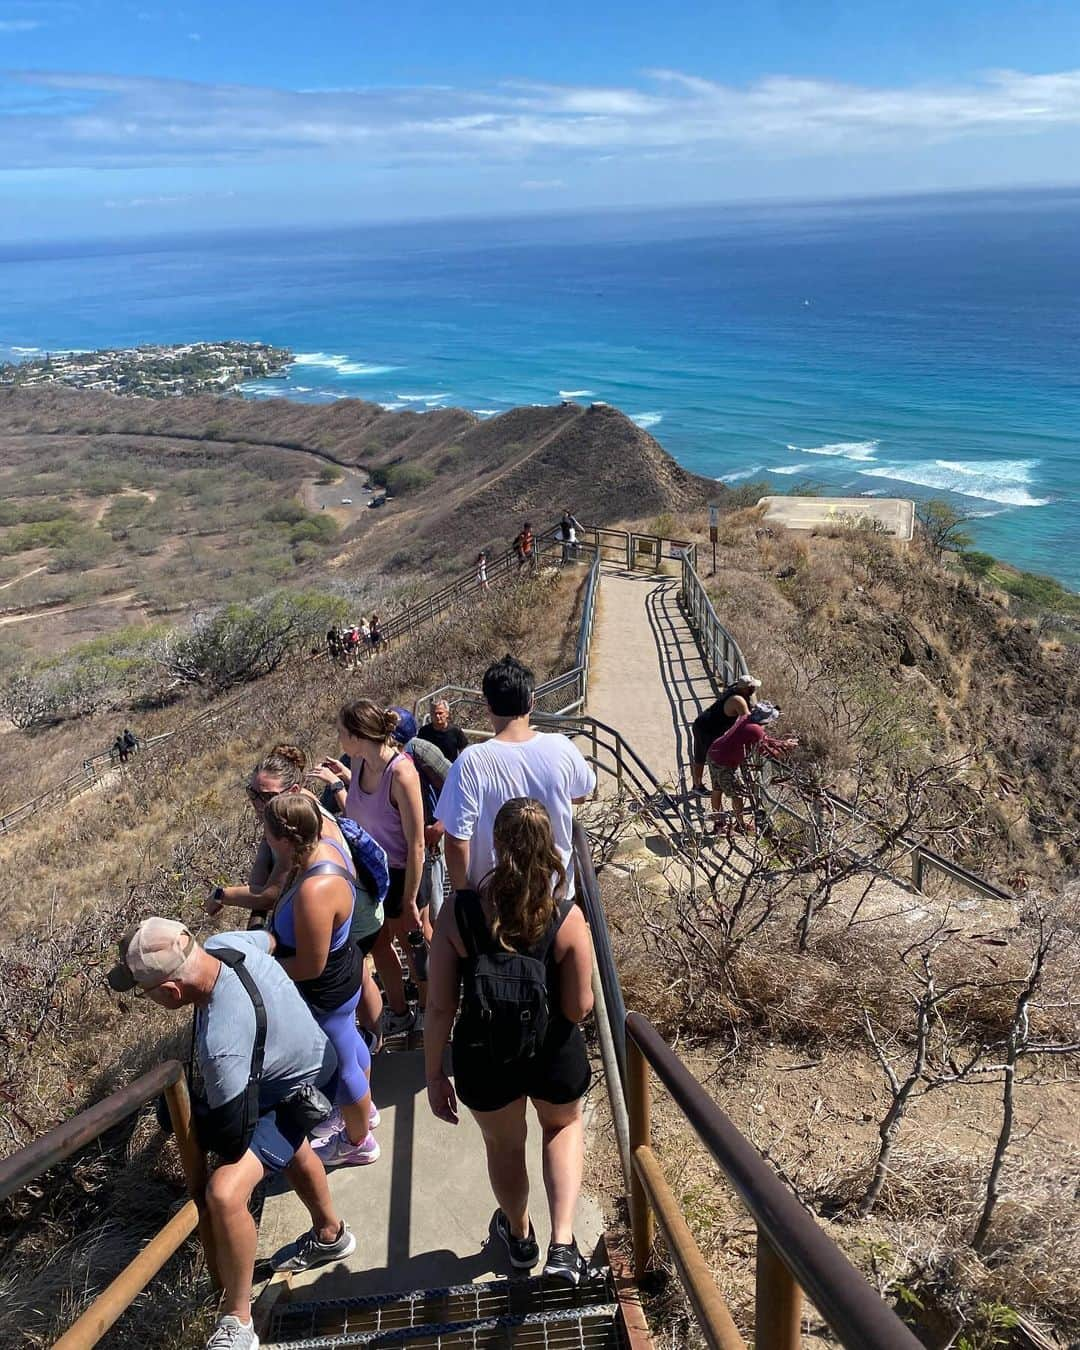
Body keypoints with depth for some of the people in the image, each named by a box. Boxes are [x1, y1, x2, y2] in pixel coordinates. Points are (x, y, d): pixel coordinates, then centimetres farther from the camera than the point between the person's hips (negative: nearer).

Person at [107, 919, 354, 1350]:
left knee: (224, 1193, -23)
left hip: (293, 1093, -9)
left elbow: (232, 1139, -32)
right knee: (292, 1150, 32)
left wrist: (187, 1115, -11)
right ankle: (330, 1234, 58)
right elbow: (270, 937, 1)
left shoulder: (220, 1042, -45)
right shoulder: (222, 943, -25)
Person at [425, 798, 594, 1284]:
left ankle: (520, 1235, 56)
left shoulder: (458, 912, -20)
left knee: (504, 1144, 31)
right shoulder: (567, 917, -21)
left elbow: (440, 1007, -14)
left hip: (484, 1059, 1)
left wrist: (434, 1075, -1)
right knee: (564, 1125, 34)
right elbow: (579, 1009, -14)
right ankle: (562, 1245, 22)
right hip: (554, 1057, 0)